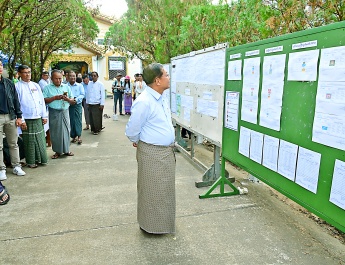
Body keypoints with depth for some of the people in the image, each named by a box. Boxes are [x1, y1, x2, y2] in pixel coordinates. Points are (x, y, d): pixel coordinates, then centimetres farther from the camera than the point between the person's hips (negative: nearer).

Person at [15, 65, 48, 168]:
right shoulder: (17, 86, -3)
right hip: (27, 120, -4)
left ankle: (41, 159, 23)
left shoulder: (36, 85, 12)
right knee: (29, 141, 3)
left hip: (38, 118, 4)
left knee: (40, 140, 10)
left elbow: (42, 101, 12)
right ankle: (31, 161, 16)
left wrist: (44, 116, 8)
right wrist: (21, 120, -12)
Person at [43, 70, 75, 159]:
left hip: (65, 111, 2)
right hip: (54, 112, -2)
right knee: (55, 132, 1)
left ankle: (66, 150, 16)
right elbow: (44, 100, -6)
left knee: (66, 130, 4)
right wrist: (54, 98, -14)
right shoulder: (47, 88, 4)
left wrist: (67, 99, -11)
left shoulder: (66, 87, 11)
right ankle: (57, 151, 11)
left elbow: (72, 101, 10)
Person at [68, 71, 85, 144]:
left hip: (77, 105, 0)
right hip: (69, 105, 1)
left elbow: (82, 94, -1)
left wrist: (76, 99, -16)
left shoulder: (79, 85, 7)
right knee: (71, 121, 4)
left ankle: (79, 136, -3)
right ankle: (73, 136, 13)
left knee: (78, 120, -4)